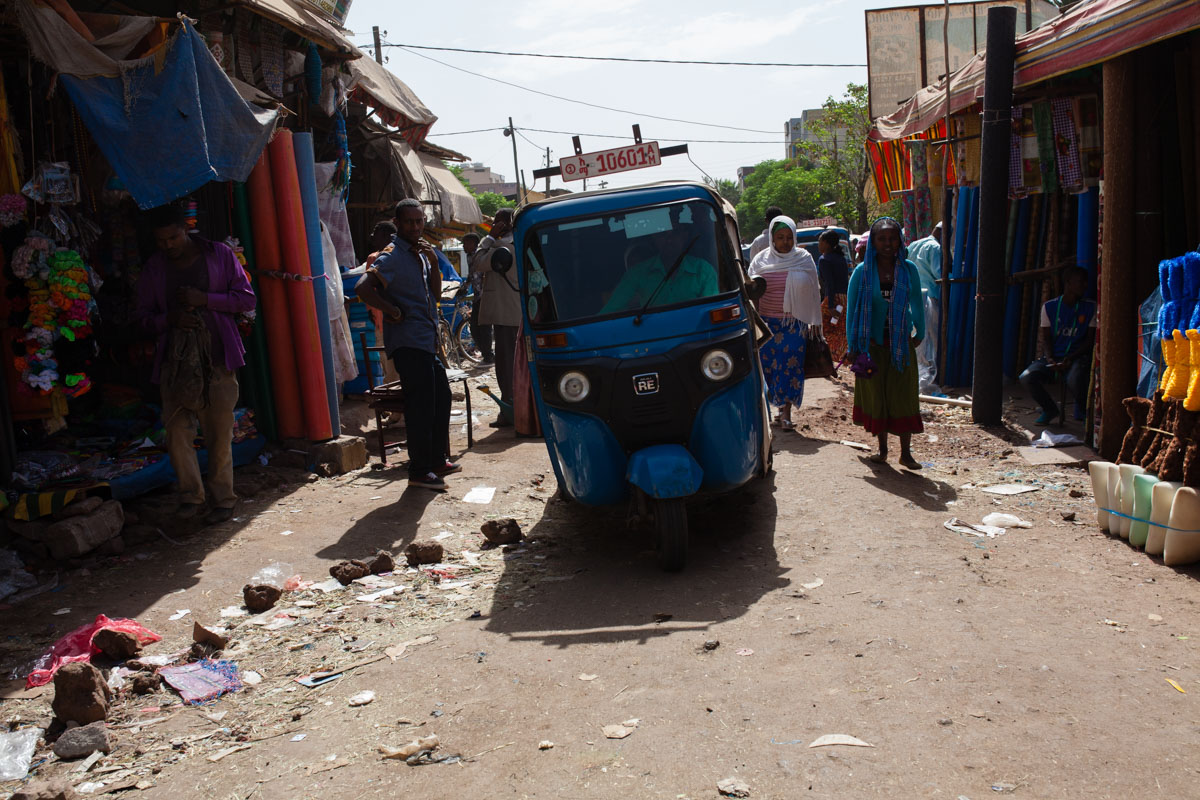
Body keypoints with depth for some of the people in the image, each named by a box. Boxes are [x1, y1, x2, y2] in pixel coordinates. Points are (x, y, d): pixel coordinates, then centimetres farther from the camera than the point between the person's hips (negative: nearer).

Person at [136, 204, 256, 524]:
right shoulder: (153, 268, 10)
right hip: (175, 361, 2)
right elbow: (144, 316, 14)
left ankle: (224, 499, 12)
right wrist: (170, 319, -8)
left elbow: (247, 299, 2)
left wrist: (204, 299, -12)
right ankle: (190, 495, 13)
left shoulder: (219, 255, 4)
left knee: (219, 432, 0)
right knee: (176, 430, -3)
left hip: (217, 358, -2)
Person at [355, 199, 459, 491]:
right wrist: (393, 311, -17)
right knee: (421, 405, -7)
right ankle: (419, 471, 1)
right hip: (408, 341, -9)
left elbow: (435, 294, 14)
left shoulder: (420, 253, 16)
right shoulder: (392, 255, -12)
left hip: (427, 340, 10)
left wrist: (433, 263, 0)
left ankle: (437, 460, 29)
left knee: (441, 398, 17)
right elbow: (363, 288, -25)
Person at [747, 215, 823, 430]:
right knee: (770, 364, 0)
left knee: (791, 364, -5)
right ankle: (782, 408, 14)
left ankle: (786, 412, -2)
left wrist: (815, 322, 7)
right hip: (768, 323, 1)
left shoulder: (804, 259, 3)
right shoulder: (761, 260, 3)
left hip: (795, 323, -1)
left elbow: (813, 292, 8)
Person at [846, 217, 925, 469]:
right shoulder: (862, 272, -5)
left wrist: (919, 334, 13)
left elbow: (917, 304, 11)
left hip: (901, 342, 1)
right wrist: (852, 347, -3)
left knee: (903, 396, -1)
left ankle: (906, 453, 5)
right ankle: (882, 448, 19)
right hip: (872, 343, -1)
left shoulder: (908, 269, 0)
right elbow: (852, 310, -1)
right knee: (876, 395, 6)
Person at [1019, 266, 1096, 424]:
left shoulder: (1090, 307, 2)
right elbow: (1046, 339, 6)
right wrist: (1050, 360, -13)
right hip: (1053, 356, 2)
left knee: (1074, 380, -36)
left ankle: (1082, 408, 2)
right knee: (1026, 378, -24)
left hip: (1078, 356, -2)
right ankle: (1050, 409, 6)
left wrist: (1070, 358, -15)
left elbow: (1090, 340, 1)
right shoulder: (1050, 307, 4)